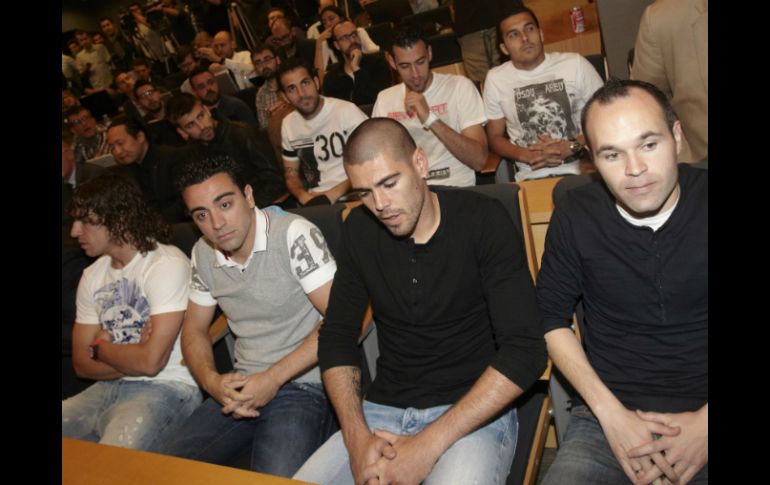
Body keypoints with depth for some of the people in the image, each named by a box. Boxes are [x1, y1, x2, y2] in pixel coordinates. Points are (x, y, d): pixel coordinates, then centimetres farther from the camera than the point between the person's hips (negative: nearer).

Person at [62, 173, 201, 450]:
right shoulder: (92, 276, 12)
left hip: (167, 388, -7)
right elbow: (81, 364, 9)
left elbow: (150, 361, -19)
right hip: (109, 387, 7)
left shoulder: (167, 264, -14)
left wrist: (99, 347, -1)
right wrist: (131, 357, -9)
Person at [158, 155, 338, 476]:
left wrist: (273, 379, -18)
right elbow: (194, 330, 16)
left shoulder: (294, 234, -15)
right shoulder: (203, 254, 6)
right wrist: (212, 381, -6)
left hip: (304, 386, -6)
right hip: (243, 388, 6)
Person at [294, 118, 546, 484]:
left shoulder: (483, 220, -12)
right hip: (383, 411, 4)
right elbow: (337, 338, 5)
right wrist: (356, 437, -11)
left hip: (474, 413, -3)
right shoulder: (359, 230, 1)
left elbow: (524, 351, -17)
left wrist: (428, 446, -22)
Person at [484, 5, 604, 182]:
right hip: (531, 177, 1)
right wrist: (525, 155, -8)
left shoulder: (575, 64, 2)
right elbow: (495, 137, 10)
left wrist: (571, 147, -10)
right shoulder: (495, 79, 4)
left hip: (581, 169, 0)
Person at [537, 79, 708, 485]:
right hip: (611, 411, 1)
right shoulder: (575, 216, -3)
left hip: (701, 415, 0)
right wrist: (610, 413, -5)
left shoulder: (702, 201, -6)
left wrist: (704, 422, -9)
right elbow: (552, 317, 3)